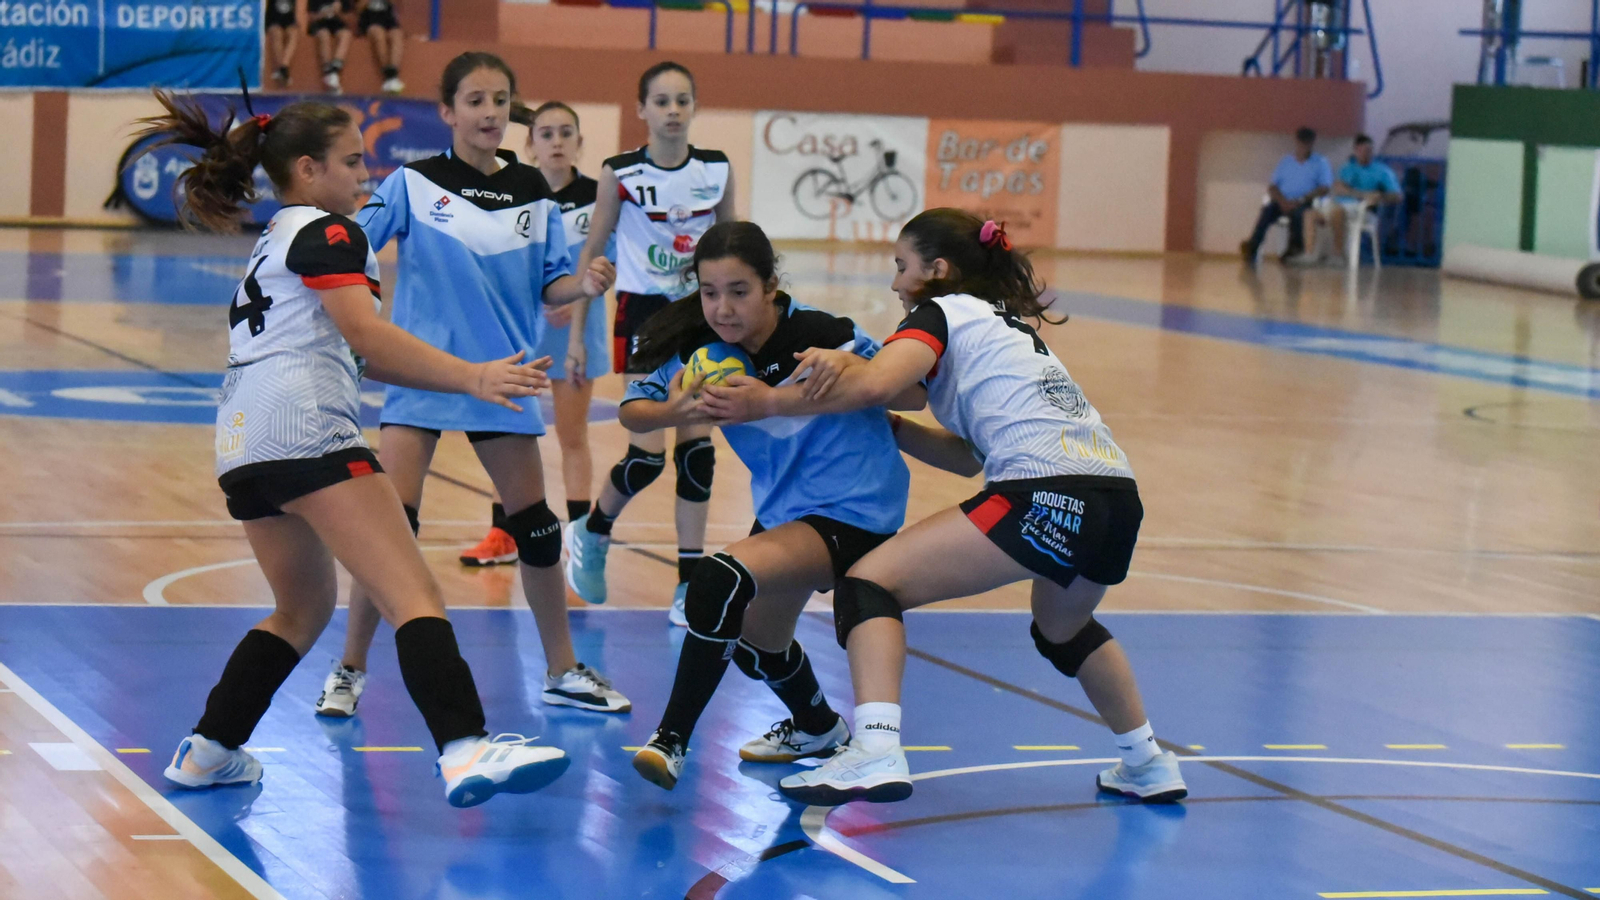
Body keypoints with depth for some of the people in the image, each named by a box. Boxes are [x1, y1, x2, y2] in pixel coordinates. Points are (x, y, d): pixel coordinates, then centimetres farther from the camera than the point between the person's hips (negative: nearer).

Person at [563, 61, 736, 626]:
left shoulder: (717, 170, 0)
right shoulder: (621, 174, -8)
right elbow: (592, 252, 0)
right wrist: (576, 330, -2)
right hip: (643, 313, -3)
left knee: (698, 445, 0)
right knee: (648, 453, -9)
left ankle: (691, 584, 5)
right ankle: (591, 533, 20)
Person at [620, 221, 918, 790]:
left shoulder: (818, 334, -24)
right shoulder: (703, 348, -10)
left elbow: (912, 393, -20)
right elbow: (630, 410, -8)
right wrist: (673, 412, -30)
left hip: (852, 510, -8)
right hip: (782, 506, 8)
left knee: (722, 580, -30)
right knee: (756, 641, 26)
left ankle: (671, 739, -22)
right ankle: (819, 730, 57)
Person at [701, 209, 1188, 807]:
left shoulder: (943, 311, 8)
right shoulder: (1005, 323, 32)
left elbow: (876, 383, -13)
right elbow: (970, 455, 26)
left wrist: (767, 402, -4)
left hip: (1048, 497, -9)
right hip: (1119, 497, 9)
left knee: (869, 583, -5)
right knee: (1063, 628, 38)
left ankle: (876, 752, -23)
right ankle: (1148, 765, 42)